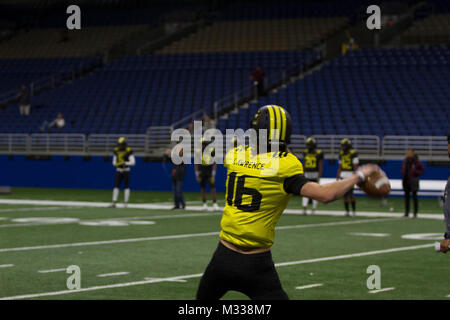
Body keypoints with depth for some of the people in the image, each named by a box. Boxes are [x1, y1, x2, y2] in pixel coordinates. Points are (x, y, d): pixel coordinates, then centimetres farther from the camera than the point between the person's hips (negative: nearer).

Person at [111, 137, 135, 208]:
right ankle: (114, 203, -4)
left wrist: (124, 163, -30)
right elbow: (114, 162, 6)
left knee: (126, 187, -1)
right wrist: (116, 164, -19)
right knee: (116, 186, -4)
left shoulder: (129, 151, -13)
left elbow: (133, 162, -16)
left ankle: (126, 203, 7)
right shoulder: (116, 151, 1)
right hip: (118, 171, 3)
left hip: (126, 171, -3)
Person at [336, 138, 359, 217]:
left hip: (351, 175, -6)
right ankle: (347, 211, 10)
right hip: (343, 175, 6)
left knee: (350, 193, -12)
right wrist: (338, 177, 13)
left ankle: (354, 210, -1)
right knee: (345, 194, 4)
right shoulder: (341, 154, 11)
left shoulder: (353, 154, -9)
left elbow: (355, 167, -12)